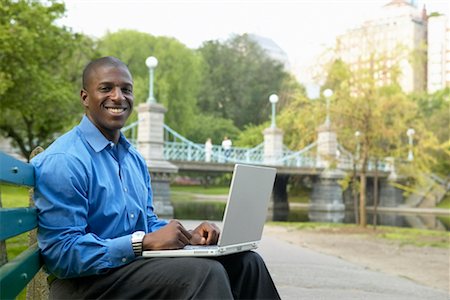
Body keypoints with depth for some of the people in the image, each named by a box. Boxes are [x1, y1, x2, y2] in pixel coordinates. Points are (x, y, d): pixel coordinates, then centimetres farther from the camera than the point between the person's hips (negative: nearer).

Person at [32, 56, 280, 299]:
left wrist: (188, 235, -2)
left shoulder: (134, 158, 13)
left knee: (245, 261, -2)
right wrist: (144, 242, -25)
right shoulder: (62, 161, -15)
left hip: (136, 263, 8)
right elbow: (61, 253, -21)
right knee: (204, 272, -28)